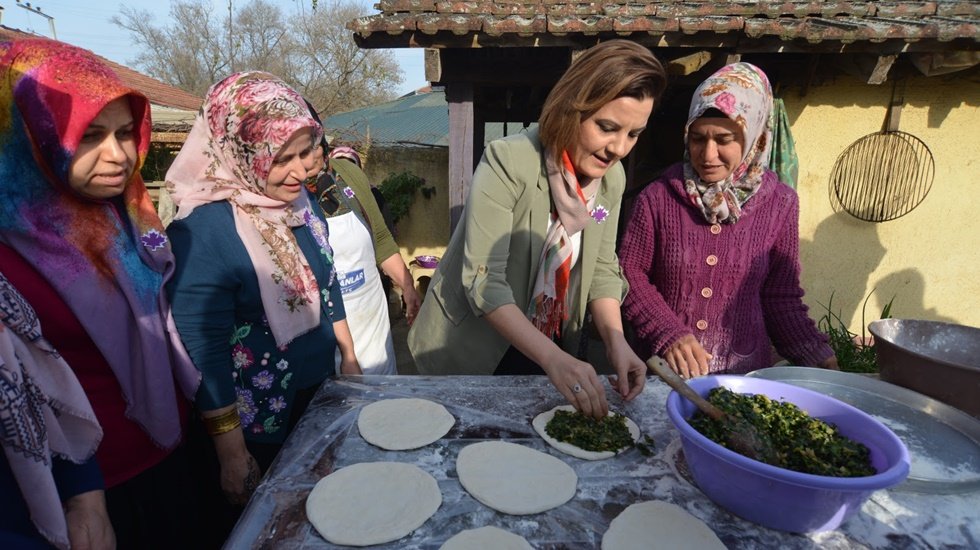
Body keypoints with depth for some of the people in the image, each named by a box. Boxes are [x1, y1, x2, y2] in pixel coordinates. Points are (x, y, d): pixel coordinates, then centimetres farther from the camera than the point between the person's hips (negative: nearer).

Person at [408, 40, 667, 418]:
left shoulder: (611, 178, -5)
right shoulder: (508, 162, -25)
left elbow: (601, 268, -1)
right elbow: (483, 281, -29)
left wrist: (615, 341, -17)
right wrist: (552, 358, -38)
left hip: (548, 350, 5)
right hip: (472, 351, -5)